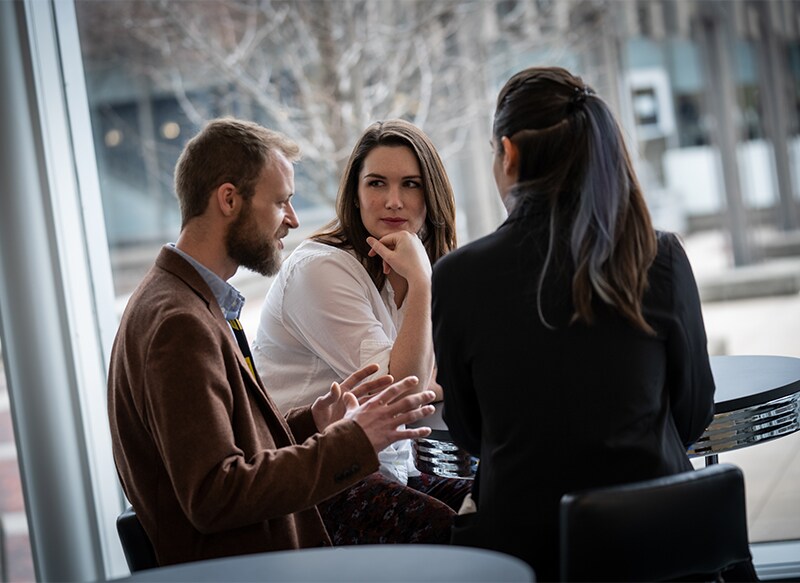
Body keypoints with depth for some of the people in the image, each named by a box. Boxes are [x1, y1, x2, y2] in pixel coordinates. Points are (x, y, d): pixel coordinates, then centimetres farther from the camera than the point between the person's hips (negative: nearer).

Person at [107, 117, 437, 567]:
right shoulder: (178, 323, -18)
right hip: (235, 576, -9)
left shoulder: (194, 302, 14)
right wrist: (350, 441, -19)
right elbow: (213, 497, -23)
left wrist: (312, 423, 5)